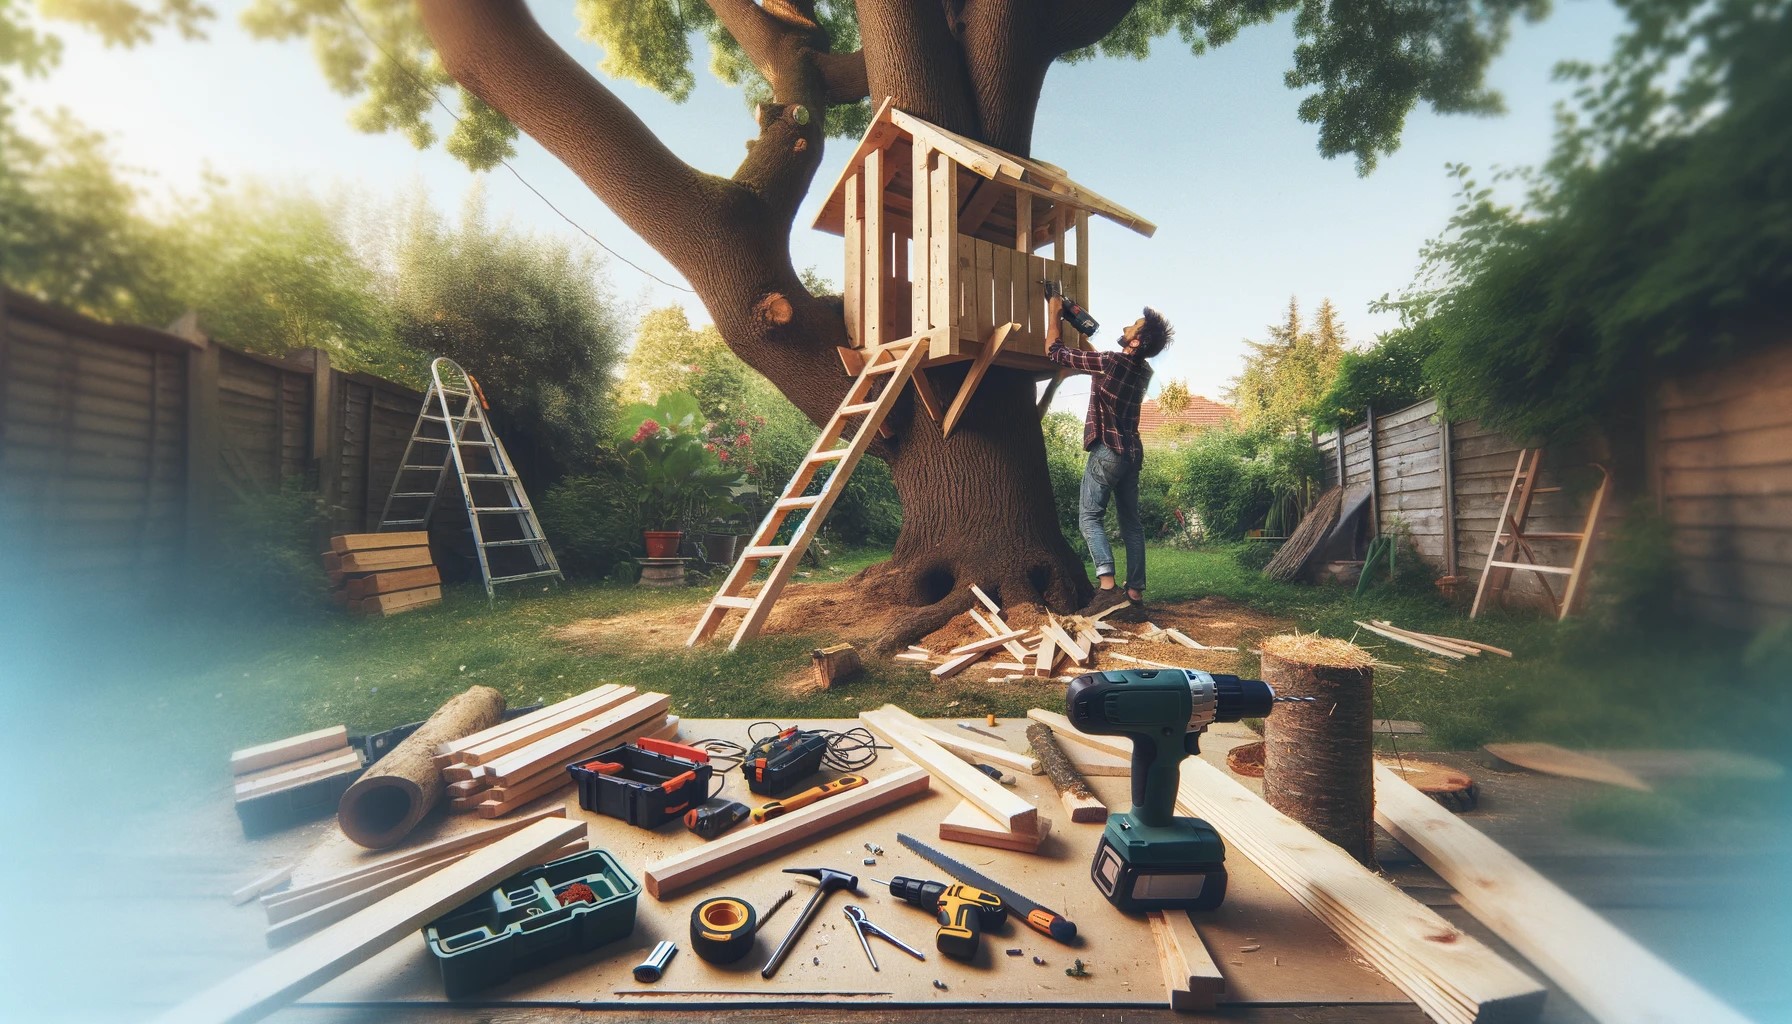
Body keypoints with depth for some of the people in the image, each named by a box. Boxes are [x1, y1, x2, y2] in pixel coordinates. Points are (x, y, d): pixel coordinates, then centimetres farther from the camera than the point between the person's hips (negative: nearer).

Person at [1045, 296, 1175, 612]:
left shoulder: (1111, 362, -15)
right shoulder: (1143, 370, 8)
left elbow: (1054, 350, -7)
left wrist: (1054, 312, 7)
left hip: (1107, 451, -7)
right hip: (1132, 452, 8)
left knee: (1090, 516, -5)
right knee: (1131, 523, 8)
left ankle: (1108, 586, -18)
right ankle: (1136, 592, 10)